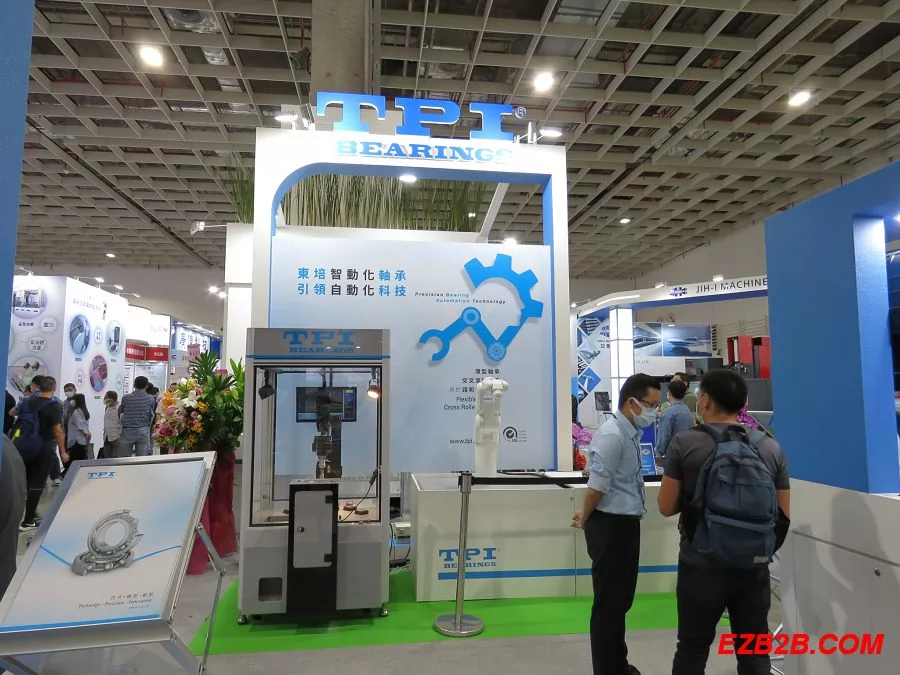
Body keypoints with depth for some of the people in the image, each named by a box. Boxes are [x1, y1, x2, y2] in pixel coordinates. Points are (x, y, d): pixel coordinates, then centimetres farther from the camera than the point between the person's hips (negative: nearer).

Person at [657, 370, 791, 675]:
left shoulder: (684, 443, -11)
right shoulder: (771, 447, -2)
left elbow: (666, 507, -7)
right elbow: (784, 514, 4)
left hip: (701, 566, -2)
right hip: (754, 567, 3)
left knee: (692, 650, 13)